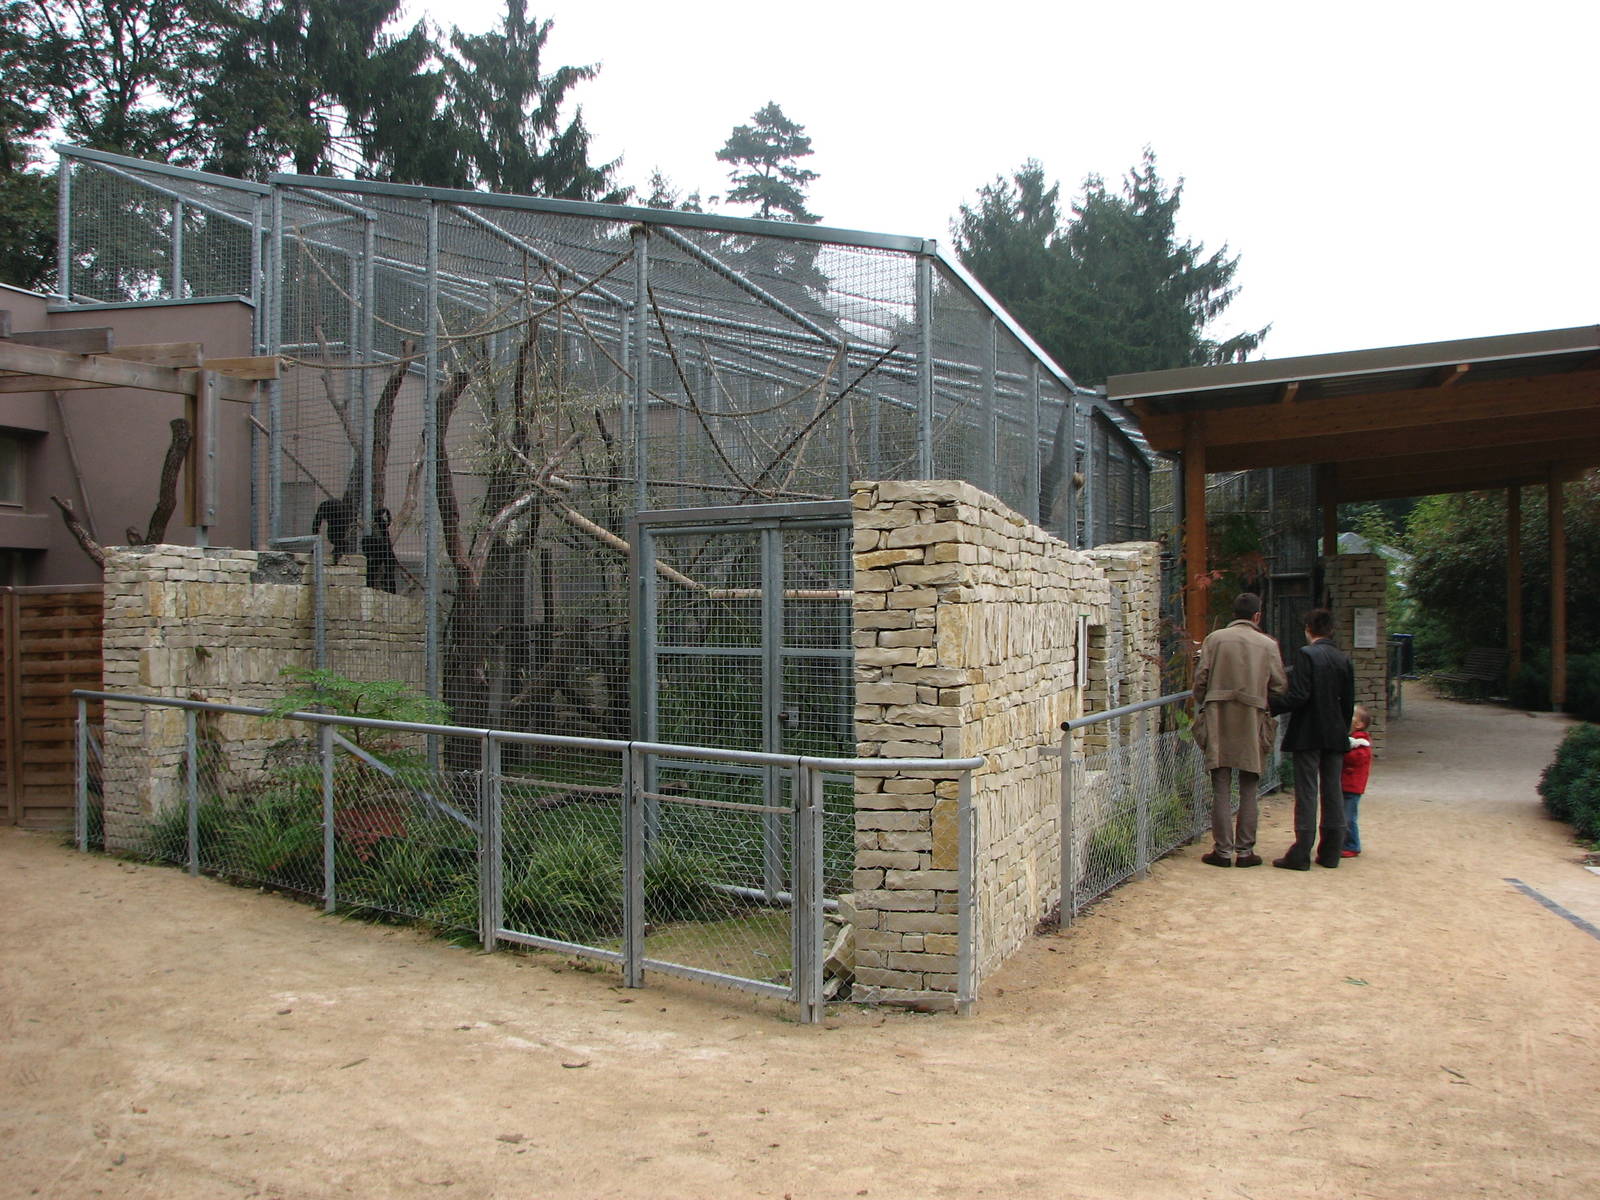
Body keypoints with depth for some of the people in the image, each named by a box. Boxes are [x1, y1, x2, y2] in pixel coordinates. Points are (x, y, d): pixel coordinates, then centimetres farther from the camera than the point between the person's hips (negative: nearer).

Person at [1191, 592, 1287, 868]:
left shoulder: (1214, 638, -1)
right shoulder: (1268, 645, 1)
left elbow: (1200, 679, -3)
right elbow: (1279, 687, 1)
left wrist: (1203, 706, 14)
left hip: (1218, 724, 0)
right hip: (1252, 724, 0)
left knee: (1221, 789, 4)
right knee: (1249, 790, 8)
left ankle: (1223, 851, 5)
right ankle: (1245, 851, 10)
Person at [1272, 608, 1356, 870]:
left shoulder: (1306, 654, -11)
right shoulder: (1344, 659, 7)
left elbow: (1298, 695, -19)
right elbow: (1349, 702, 9)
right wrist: (1343, 731, 18)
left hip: (1308, 735, -5)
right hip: (1335, 736, 6)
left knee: (1306, 793, -4)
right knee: (1333, 792, 10)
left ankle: (1301, 855, -2)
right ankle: (1331, 853, 15)